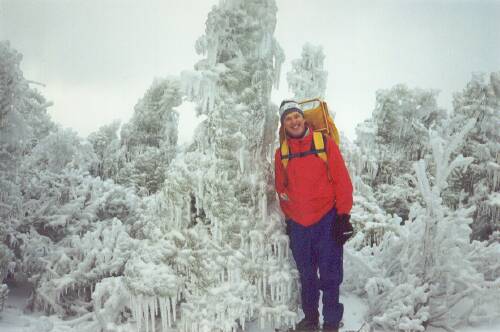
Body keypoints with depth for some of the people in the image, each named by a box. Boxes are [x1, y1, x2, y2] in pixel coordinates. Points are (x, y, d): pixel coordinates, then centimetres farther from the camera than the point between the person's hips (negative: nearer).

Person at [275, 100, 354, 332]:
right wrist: (288, 218, 13)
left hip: (326, 220, -3)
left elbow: (342, 181, -4)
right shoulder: (281, 153, 6)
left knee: (329, 275, 0)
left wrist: (343, 216, -7)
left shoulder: (325, 143, -3)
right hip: (298, 224, 3)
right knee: (306, 275, 13)